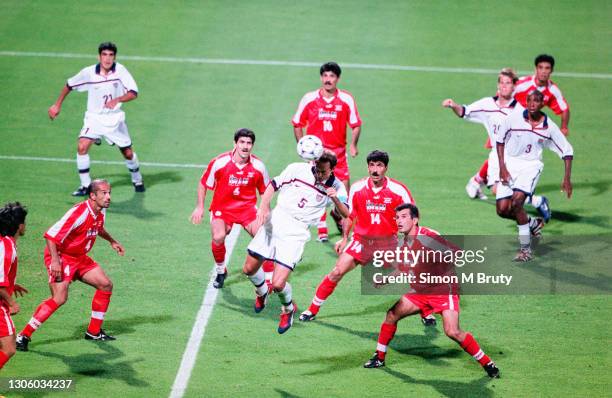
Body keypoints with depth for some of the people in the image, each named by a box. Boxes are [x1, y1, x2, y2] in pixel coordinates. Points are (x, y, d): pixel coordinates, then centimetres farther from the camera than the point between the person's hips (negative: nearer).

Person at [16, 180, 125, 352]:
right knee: (59, 298, -23)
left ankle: (94, 332, 21)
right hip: (61, 257, -9)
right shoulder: (79, 212, -27)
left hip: (79, 258, 9)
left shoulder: (101, 212, 2)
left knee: (106, 285, 8)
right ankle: (23, 336, -16)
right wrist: (55, 260, -34)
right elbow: (51, 235, -29)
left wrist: (112, 241, 32)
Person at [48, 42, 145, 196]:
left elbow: (133, 93, -22)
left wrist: (117, 100, -39)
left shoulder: (120, 70, -16)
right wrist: (57, 105, 8)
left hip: (115, 118, 0)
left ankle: (137, 180, 38)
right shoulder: (88, 73, -13)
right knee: (82, 147, -20)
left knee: (128, 153, 9)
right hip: (94, 118, 0)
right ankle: (85, 185, -8)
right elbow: (69, 85, 4)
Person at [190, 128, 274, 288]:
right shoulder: (219, 162, -16)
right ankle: (220, 272, 4)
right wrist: (199, 207, -3)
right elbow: (203, 183, -2)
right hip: (222, 208, -2)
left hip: (248, 208, 2)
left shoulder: (258, 166, -9)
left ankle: (271, 277, 4)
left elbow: (265, 190, 7)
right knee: (218, 237, -25)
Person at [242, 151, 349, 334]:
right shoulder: (298, 169, -3)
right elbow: (273, 185, 6)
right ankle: (262, 292, 46)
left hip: (295, 234, -3)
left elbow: (345, 214, -13)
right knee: (249, 269, 10)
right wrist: (263, 207, -8)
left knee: (278, 284, -14)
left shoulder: (336, 186, -6)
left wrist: (336, 198, -32)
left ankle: (288, 309, 20)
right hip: (274, 223, 3)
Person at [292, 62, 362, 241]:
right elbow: (297, 124, 7)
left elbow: (356, 124, 2)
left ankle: (337, 214, 33)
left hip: (338, 151, 1)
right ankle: (322, 228, 8)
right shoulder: (309, 99, -3)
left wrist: (353, 144, -14)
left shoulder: (346, 99, -3)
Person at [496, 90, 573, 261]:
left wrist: (567, 178, -3)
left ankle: (526, 248, -13)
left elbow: (567, 151, 3)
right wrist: (502, 167, -3)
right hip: (510, 164, 2)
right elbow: (500, 140, 6)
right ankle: (531, 223, 25)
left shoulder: (549, 127, -7)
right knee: (502, 209, -7)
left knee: (516, 202, -25)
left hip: (531, 165, -2)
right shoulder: (513, 119, -9)